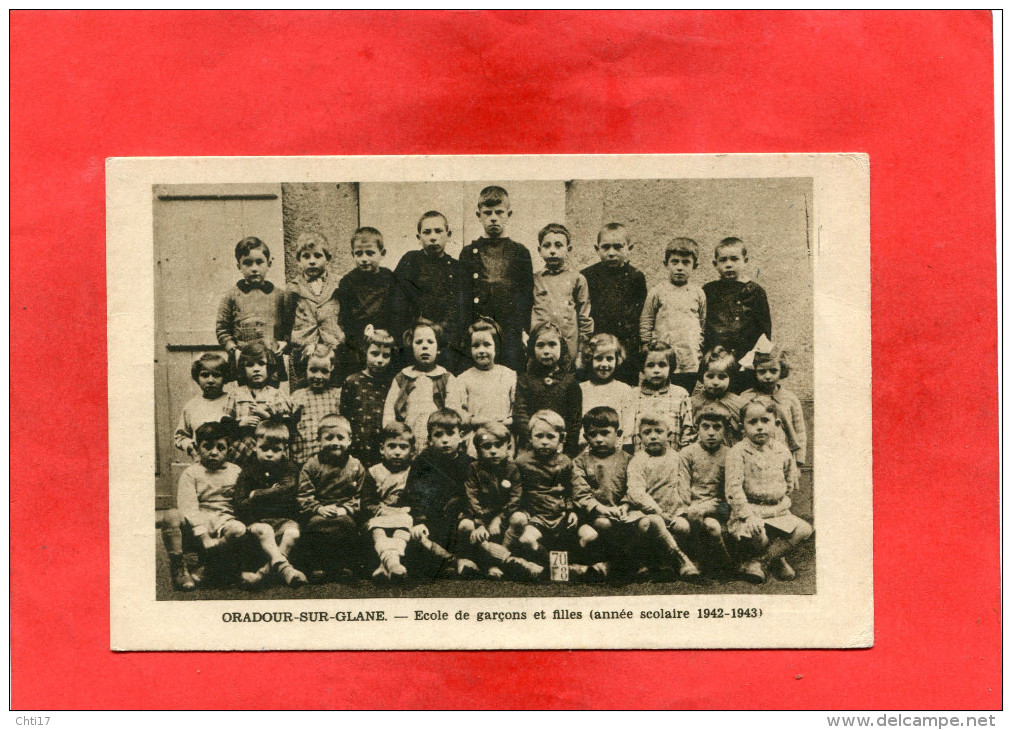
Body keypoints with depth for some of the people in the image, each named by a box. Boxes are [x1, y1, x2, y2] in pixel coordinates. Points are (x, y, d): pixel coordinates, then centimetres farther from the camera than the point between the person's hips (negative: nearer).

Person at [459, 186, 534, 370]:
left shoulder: (520, 253, 10)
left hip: (511, 330, 0)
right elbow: (464, 297, 8)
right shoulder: (469, 253, 11)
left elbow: (527, 296, 6)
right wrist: (467, 331, -4)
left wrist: (524, 329, -5)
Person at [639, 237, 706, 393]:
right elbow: (645, 324, 4)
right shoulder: (657, 293, 2)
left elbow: (703, 323, 15)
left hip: (691, 364, 2)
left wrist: (699, 350, 8)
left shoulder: (698, 294, 9)